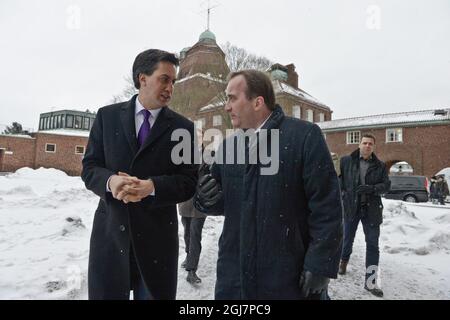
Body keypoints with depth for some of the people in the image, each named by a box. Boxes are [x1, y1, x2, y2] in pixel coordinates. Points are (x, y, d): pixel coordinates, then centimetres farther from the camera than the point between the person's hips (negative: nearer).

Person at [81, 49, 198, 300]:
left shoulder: (183, 127, 0)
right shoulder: (107, 116, 4)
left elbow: (189, 182, -4)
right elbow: (89, 168, 3)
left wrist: (152, 186, -22)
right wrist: (111, 180, -19)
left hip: (157, 235, 0)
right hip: (110, 231, 1)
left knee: (154, 294, 14)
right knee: (105, 293, 12)